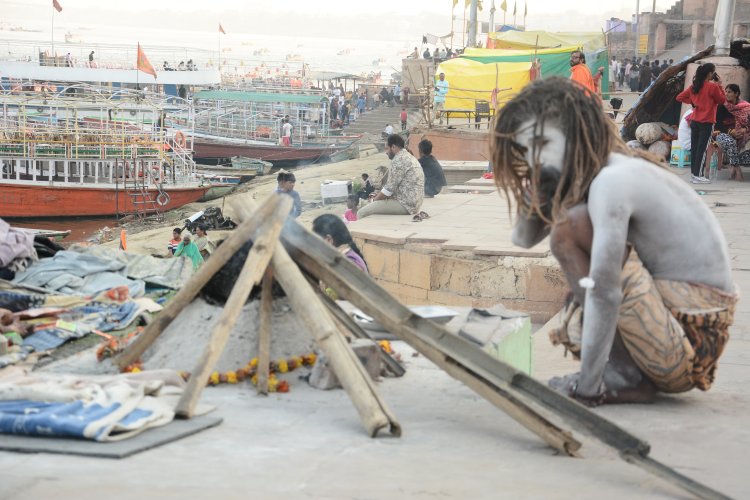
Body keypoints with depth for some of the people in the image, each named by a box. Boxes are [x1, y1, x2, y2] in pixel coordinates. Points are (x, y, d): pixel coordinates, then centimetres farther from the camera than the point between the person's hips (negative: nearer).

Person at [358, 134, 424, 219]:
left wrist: (375, 199, 1)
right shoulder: (409, 157, 18)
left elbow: (390, 188, -14)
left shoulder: (398, 160, -14)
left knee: (362, 212, -12)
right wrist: (380, 193, 15)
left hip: (405, 205, -11)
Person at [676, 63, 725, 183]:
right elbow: (722, 100, -2)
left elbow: (680, 97, 11)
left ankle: (694, 173, 13)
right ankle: (698, 176, -4)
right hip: (707, 122, -6)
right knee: (702, 149, -4)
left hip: (694, 121, 6)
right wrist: (720, 86, 3)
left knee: (694, 148, 9)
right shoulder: (713, 87, -12)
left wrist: (692, 101, 12)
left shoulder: (694, 86, 7)